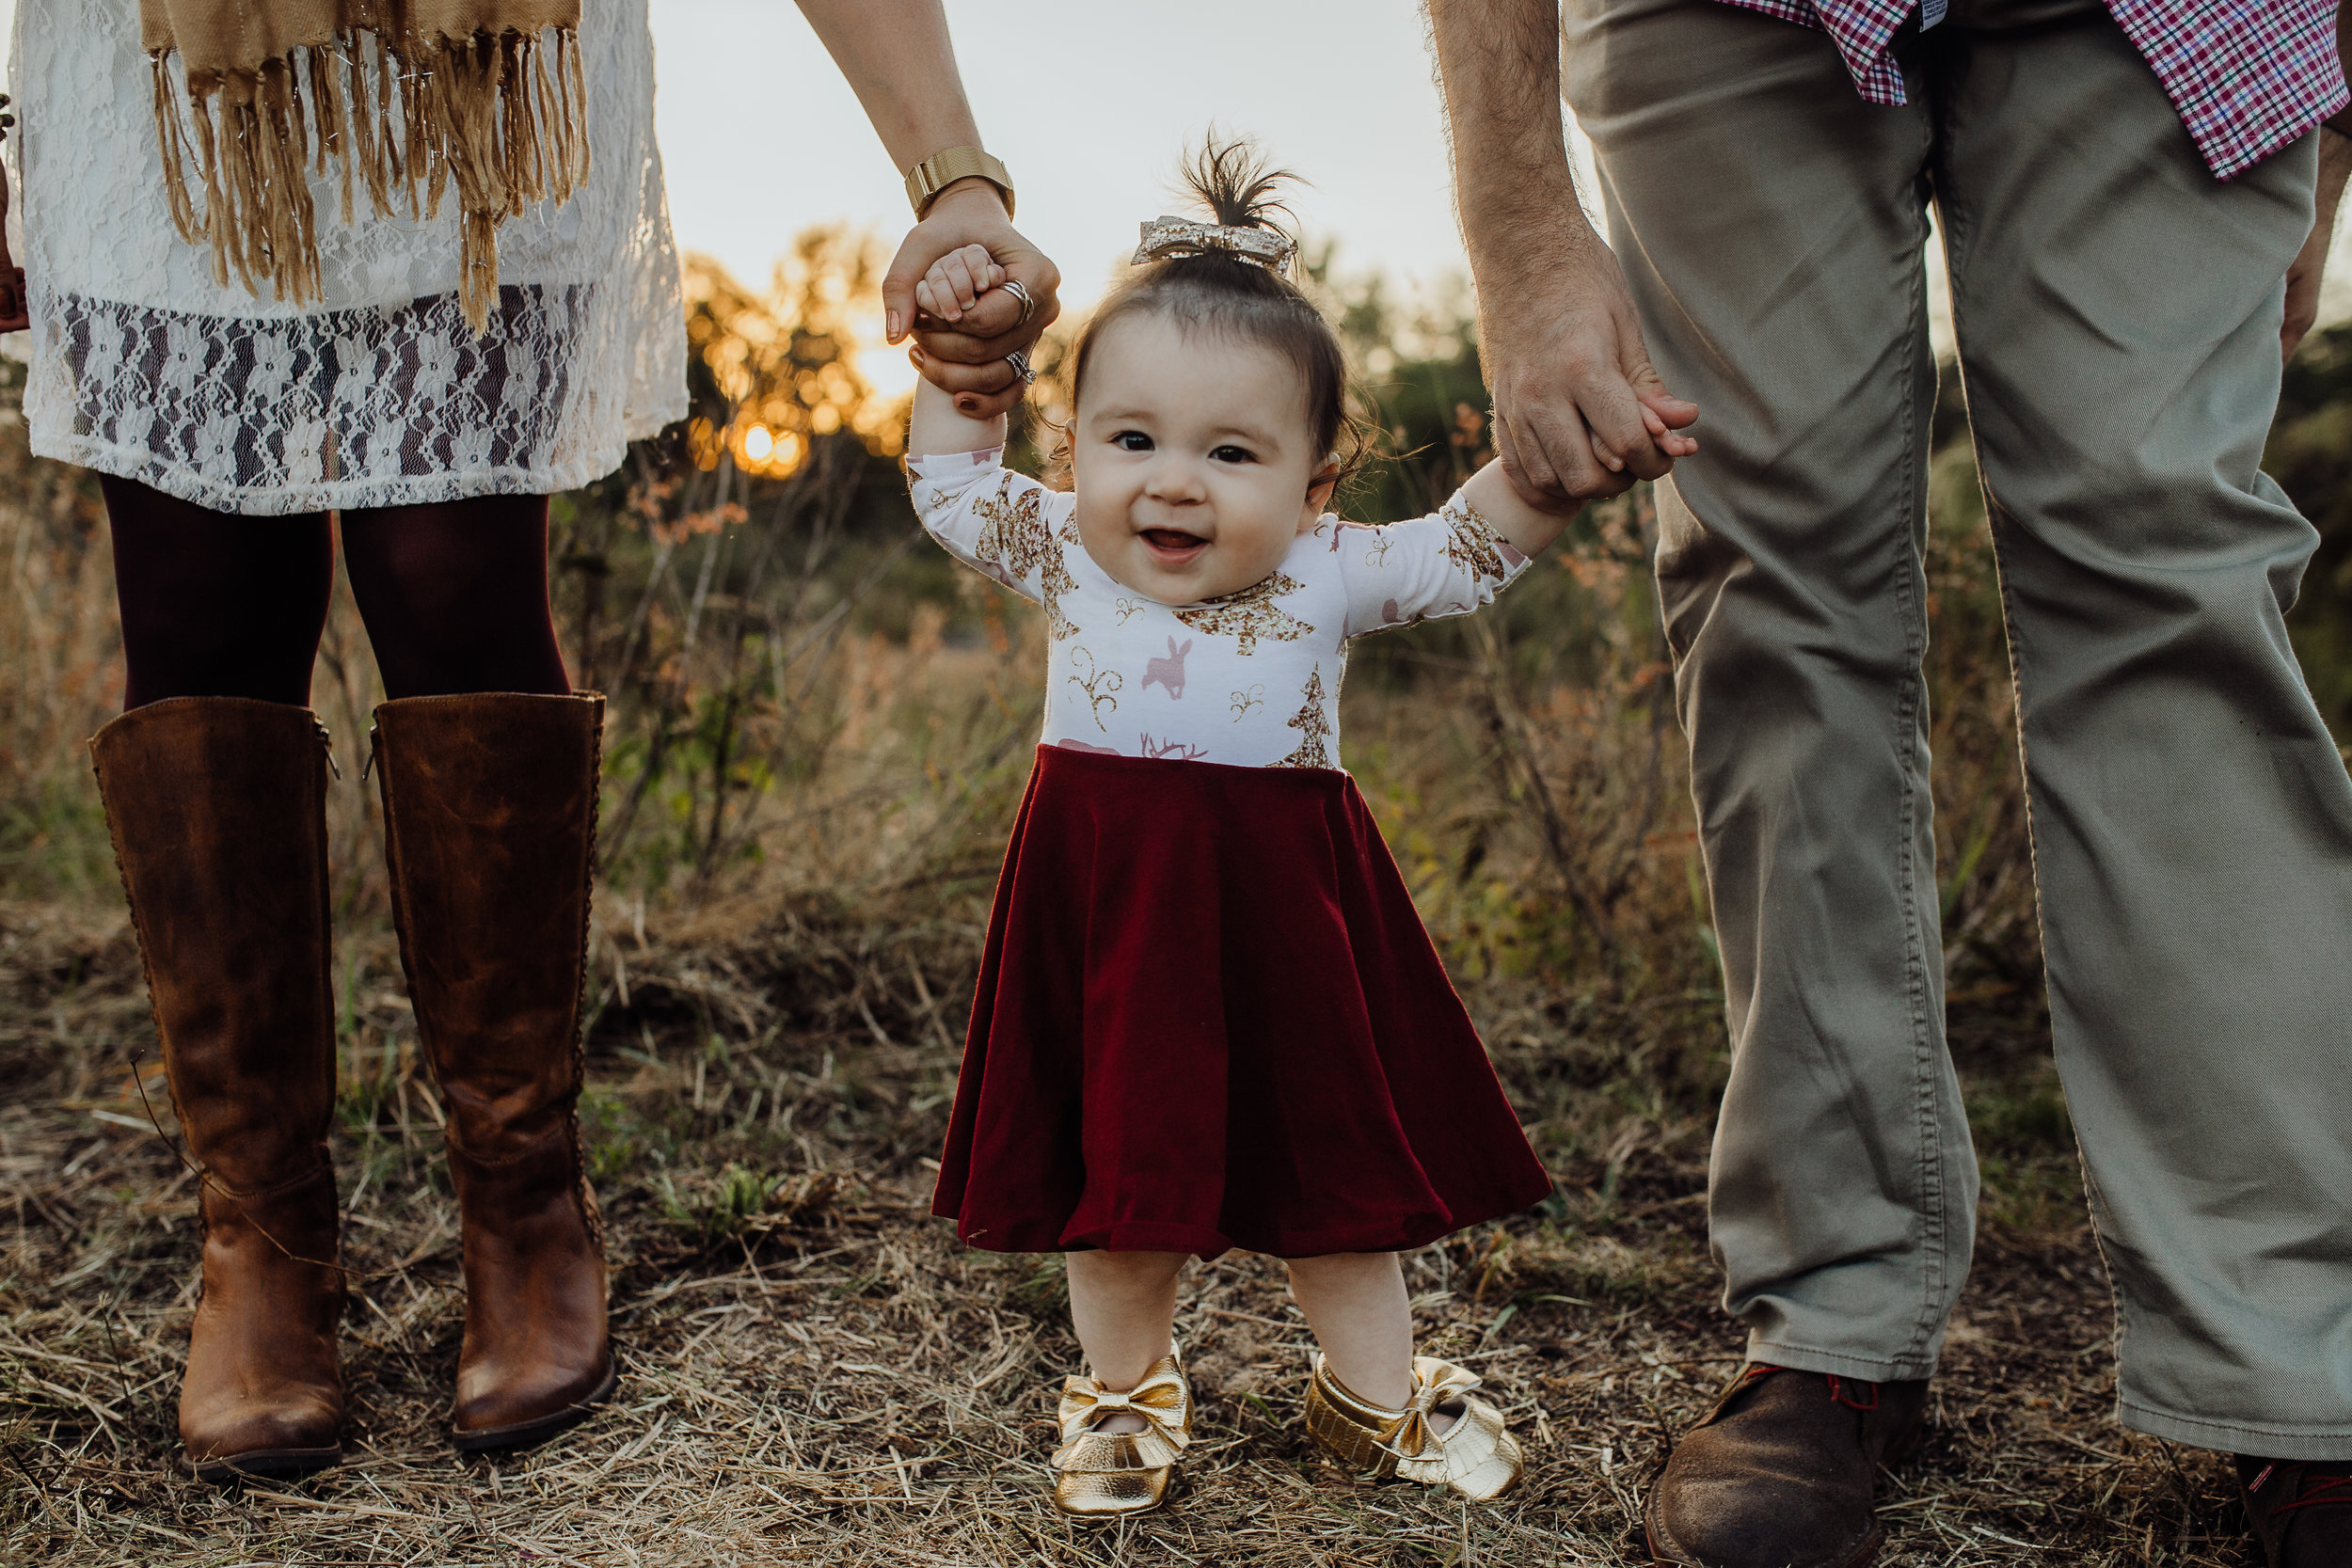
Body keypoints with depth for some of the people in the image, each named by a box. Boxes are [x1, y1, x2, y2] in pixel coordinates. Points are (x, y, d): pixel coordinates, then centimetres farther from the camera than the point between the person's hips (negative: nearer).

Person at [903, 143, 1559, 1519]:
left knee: (1336, 1152, 14)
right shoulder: (1065, 560, -2)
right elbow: (952, 482, 12)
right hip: (1108, 919, 1)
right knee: (1118, 1163, 12)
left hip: (1282, 917, 0)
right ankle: (1128, 1388, 35)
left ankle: (1376, 1390, 33)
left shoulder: (1329, 577, -7)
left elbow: (1480, 544, -6)